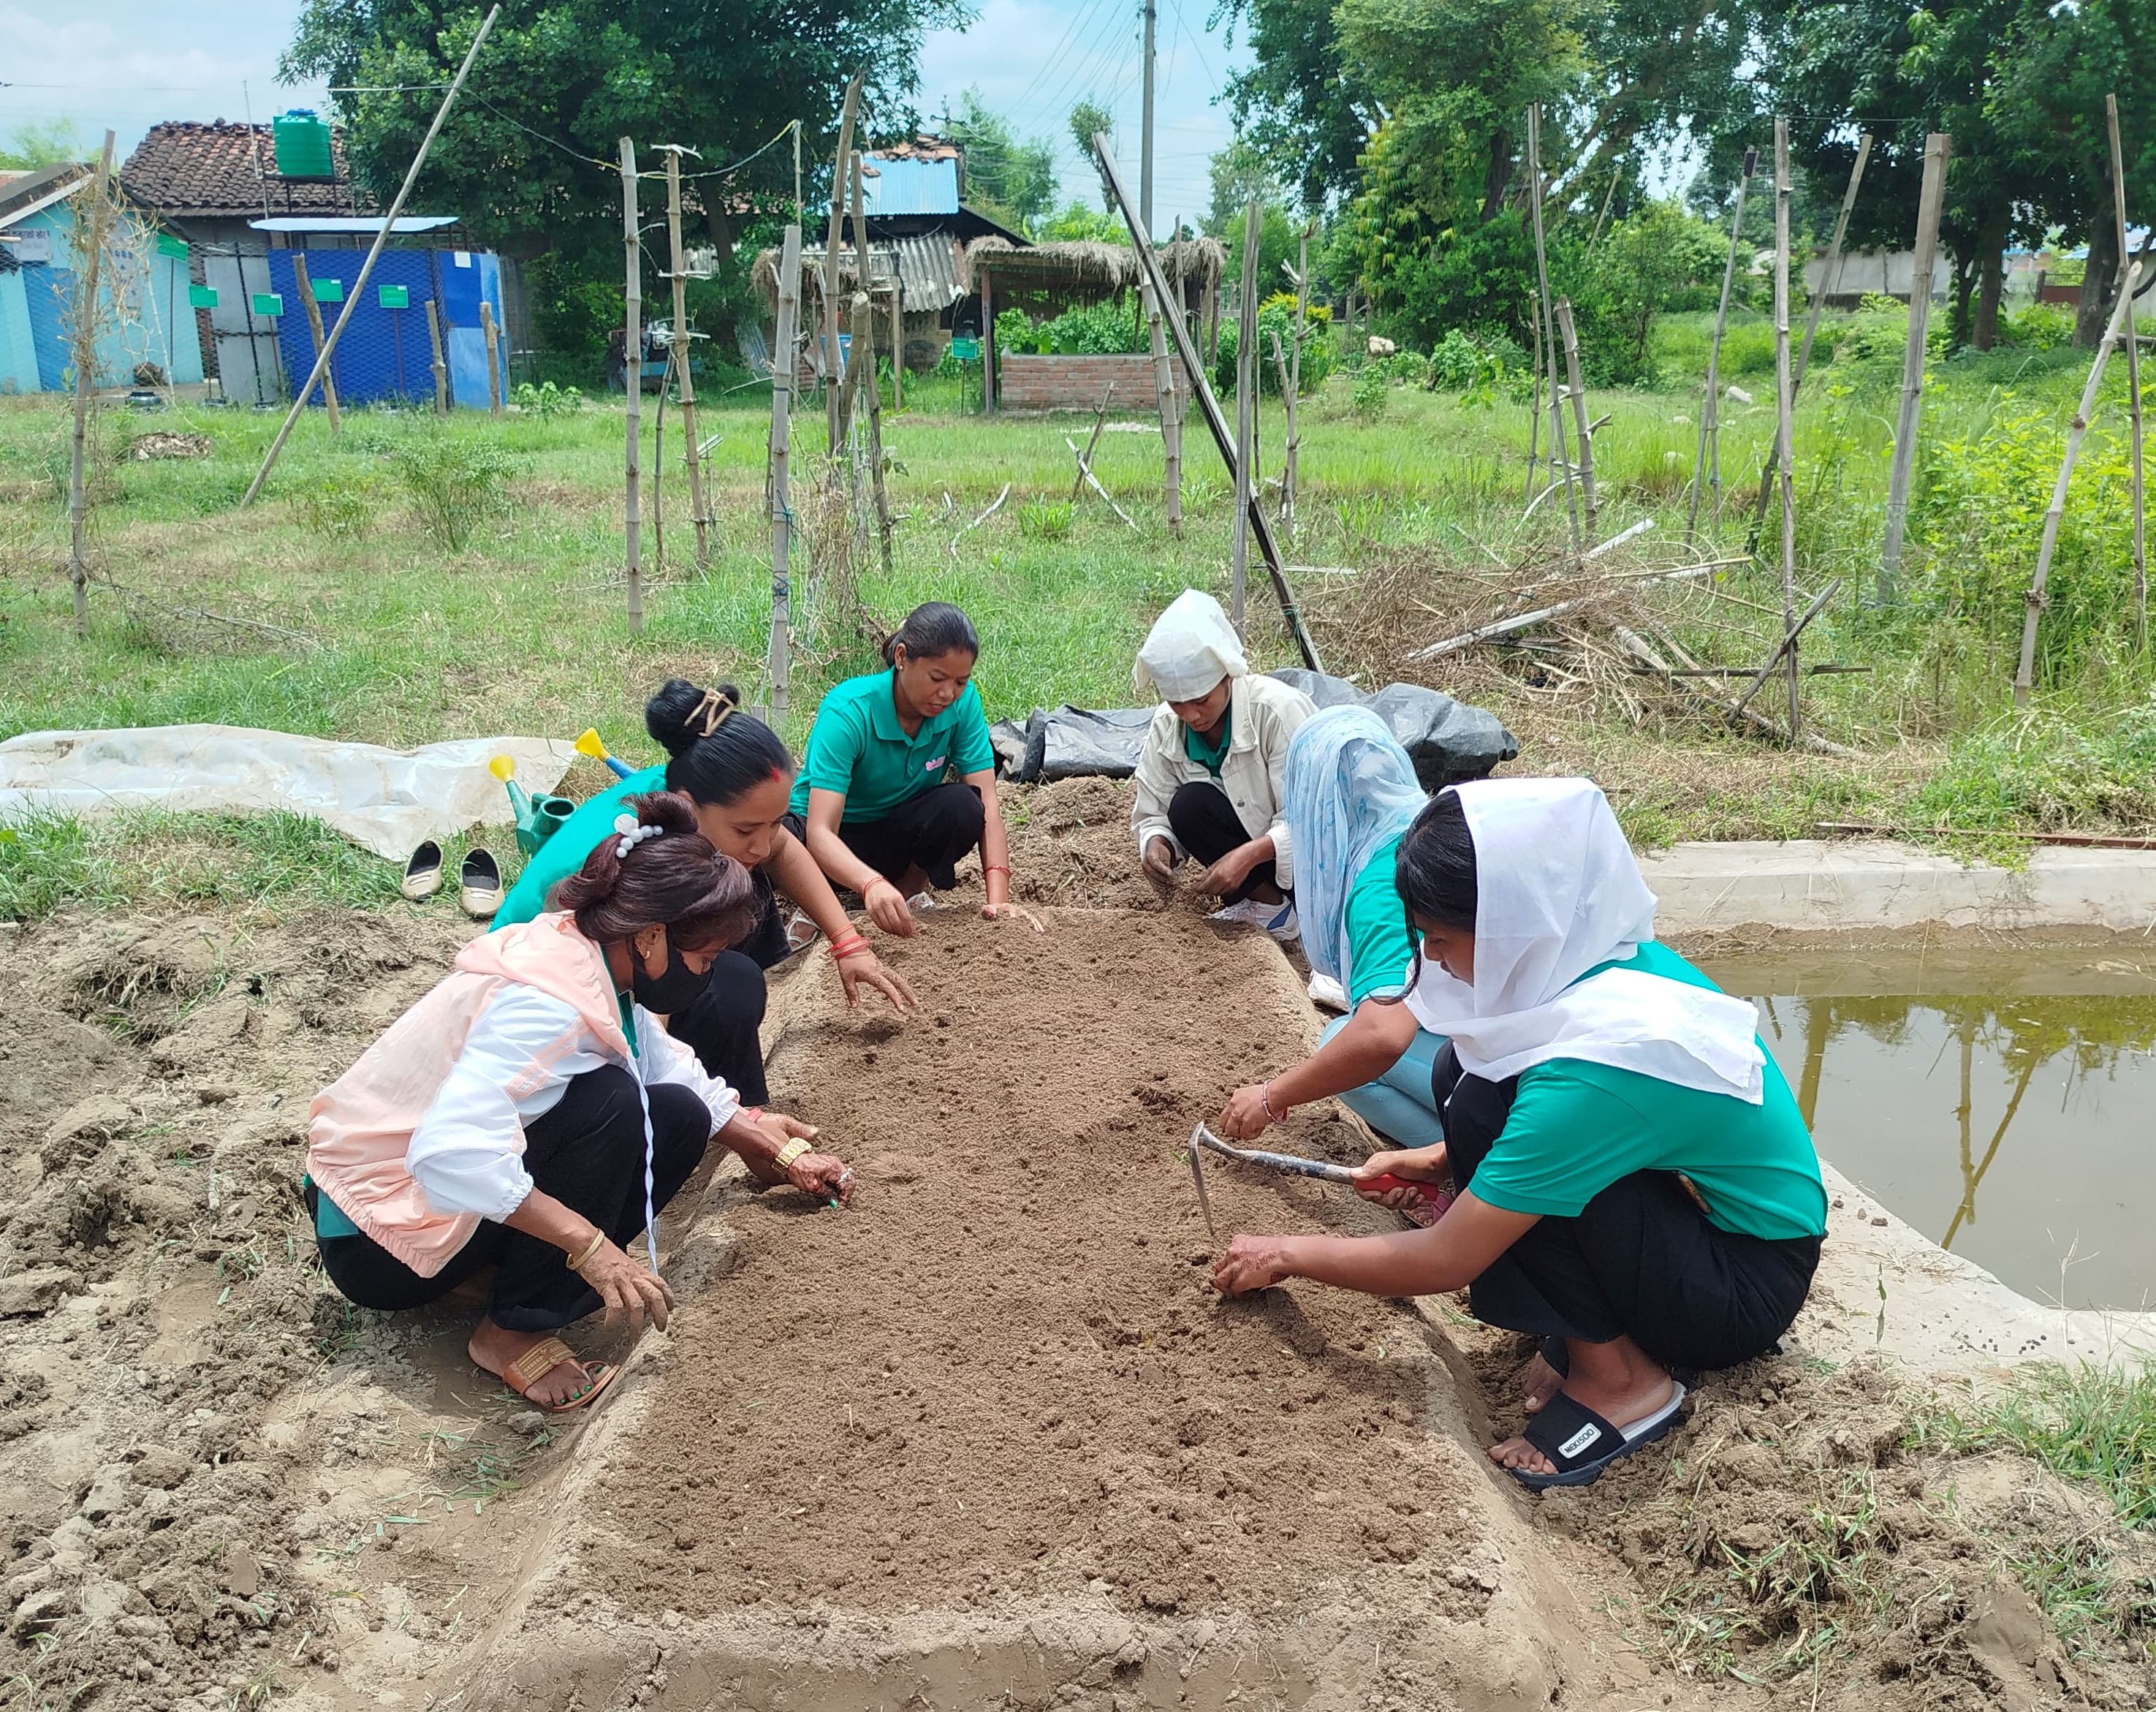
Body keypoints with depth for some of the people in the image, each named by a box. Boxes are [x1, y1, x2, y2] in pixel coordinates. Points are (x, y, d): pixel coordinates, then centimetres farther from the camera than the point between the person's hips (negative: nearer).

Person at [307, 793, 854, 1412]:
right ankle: (516, 1331, -15)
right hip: (377, 1241, -9)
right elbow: (450, 1157, -42)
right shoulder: (544, 1003, -31)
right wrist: (589, 1243, -38)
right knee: (612, 1103, -28)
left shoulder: (587, 955, -3)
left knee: (678, 1117, -4)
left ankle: (506, 1268, -2)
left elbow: (669, 1068, 12)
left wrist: (760, 1139, 12)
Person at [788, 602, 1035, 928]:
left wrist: (998, 898, -35)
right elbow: (820, 831, -37)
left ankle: (910, 891, -2)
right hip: (837, 838, -3)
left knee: (962, 807, -30)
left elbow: (986, 804, -20)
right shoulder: (848, 712, -29)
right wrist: (872, 885, -58)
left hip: (897, 833, 3)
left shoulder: (963, 702, -16)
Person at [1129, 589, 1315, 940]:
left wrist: (1250, 854, -40)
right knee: (1189, 805, -23)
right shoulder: (1165, 727, -8)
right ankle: (1268, 899, -11)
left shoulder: (1278, 709, -25)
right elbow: (1153, 814, -3)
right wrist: (1157, 843, -27)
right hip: (1250, 837, 5)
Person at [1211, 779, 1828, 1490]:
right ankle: (1585, 1320, 4)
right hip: (1704, 1210, 9)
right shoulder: (1611, 957, -9)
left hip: (1748, 1290, -8)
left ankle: (1620, 1378, -10)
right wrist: (1440, 1158, 9)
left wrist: (1288, 1255, -10)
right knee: (1466, 1067, -3)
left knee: (1485, 1103, -26)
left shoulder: (1592, 1064, -33)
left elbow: (1443, 1262, -24)